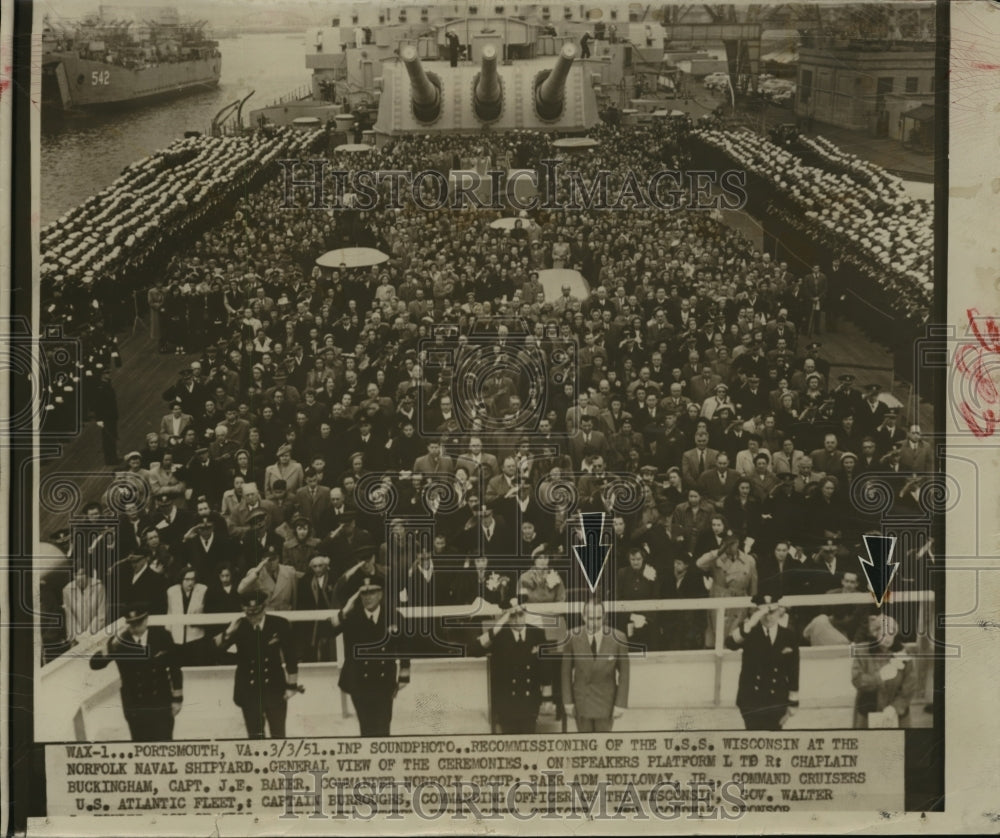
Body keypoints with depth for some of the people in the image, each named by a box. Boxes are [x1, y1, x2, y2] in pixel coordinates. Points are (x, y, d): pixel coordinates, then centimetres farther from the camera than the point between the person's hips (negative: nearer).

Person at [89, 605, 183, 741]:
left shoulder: (161, 636, -6)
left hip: (161, 703, 0)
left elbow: (174, 668, 2)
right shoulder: (119, 642, -7)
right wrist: (112, 647, -31)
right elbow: (95, 664, -15)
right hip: (135, 707, 0)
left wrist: (177, 699, 3)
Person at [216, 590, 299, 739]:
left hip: (275, 689, -1)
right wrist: (228, 633, -34)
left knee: (278, 736, 8)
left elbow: (290, 656, -2)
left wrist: (292, 685, 1)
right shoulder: (238, 627, -8)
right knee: (254, 736, 8)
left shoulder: (280, 625, -10)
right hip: (248, 690, 1)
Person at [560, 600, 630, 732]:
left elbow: (624, 673, -6)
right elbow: (566, 671, -2)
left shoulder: (618, 639, -15)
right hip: (581, 700, 1)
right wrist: (567, 701, -3)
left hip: (605, 701, -1)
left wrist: (620, 704, -7)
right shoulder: (572, 638, -12)